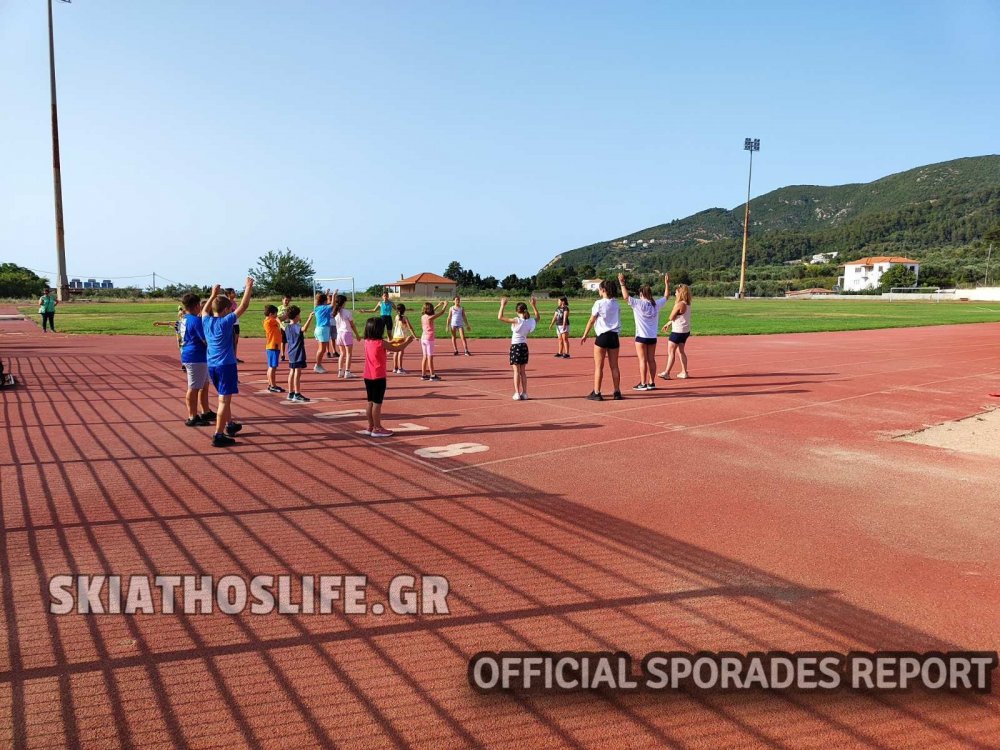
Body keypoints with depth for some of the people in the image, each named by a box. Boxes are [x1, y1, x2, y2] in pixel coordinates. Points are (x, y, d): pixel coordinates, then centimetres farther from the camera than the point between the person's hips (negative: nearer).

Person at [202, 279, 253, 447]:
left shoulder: (206, 321, 5)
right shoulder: (225, 322, -13)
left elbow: (204, 310, 29)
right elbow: (243, 306, -12)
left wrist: (213, 295, 36)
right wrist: (249, 288, -3)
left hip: (212, 366, 8)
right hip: (226, 365, -8)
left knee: (225, 398, 24)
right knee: (224, 400, -6)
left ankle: (230, 425, 38)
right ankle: (218, 436, -7)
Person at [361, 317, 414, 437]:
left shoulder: (367, 341, 6)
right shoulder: (381, 343, -14)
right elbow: (397, 349, -5)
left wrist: (394, 342, 25)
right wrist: (407, 342, 10)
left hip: (368, 377, 7)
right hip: (378, 377, -7)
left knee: (371, 402, 14)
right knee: (377, 403, -1)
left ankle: (370, 427, 22)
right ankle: (377, 429, 4)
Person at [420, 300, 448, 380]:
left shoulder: (422, 317, 5)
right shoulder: (431, 318, -16)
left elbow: (431, 312, 25)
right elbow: (441, 312, -9)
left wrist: (438, 305, 28)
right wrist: (445, 305, 8)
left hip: (423, 338, 7)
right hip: (429, 339, -7)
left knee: (424, 357, 11)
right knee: (430, 357, -4)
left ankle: (423, 374, 14)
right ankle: (432, 375, 0)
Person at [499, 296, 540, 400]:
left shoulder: (516, 320, -16)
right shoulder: (530, 321, -1)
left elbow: (500, 317, -17)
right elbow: (537, 317, 24)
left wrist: (502, 305, -9)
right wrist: (534, 305, 25)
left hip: (515, 346, -5)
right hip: (524, 346, 5)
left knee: (516, 371, -1)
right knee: (523, 371, 12)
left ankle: (517, 393, -3)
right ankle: (524, 393, 13)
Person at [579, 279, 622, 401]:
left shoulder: (599, 303, -8)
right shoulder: (615, 303, 5)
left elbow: (591, 321, -5)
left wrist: (585, 335, 4)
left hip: (602, 336, -5)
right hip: (614, 336, 5)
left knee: (599, 366, 1)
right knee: (614, 366, 9)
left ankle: (596, 393, 2)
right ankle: (617, 392, 13)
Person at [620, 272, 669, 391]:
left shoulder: (638, 303, -12)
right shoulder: (656, 304, 2)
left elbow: (626, 296, -16)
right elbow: (666, 296, 19)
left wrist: (622, 283, -8)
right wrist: (667, 283, 30)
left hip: (641, 337, -5)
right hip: (653, 337, 5)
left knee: (643, 360, -2)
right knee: (651, 359, 9)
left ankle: (643, 384, 0)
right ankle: (651, 383, 13)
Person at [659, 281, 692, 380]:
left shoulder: (678, 304, -19)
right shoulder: (688, 304, 8)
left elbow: (671, 317, -11)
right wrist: (668, 323, 22)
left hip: (678, 331, -9)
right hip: (685, 331, 9)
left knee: (671, 352, -4)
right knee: (680, 351, 18)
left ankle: (667, 373, -5)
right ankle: (684, 372, 21)